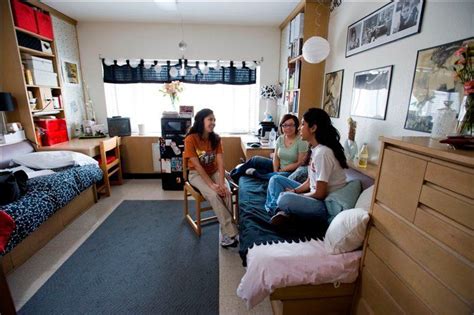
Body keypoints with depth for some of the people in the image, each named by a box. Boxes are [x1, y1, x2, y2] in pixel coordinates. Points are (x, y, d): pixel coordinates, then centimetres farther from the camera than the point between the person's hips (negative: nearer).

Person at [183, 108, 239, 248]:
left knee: (227, 192, -24)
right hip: (197, 174, -3)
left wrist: (221, 182, -25)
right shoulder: (190, 139, -18)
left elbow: (220, 162, -11)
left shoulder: (216, 138, -5)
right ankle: (231, 233, -20)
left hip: (214, 172, 4)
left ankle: (228, 234, -14)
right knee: (213, 195, -29)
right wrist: (212, 185, -26)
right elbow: (197, 166, -21)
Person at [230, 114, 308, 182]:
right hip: (278, 167, 6)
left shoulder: (301, 141, -15)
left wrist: (281, 170, -15)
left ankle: (254, 173, -19)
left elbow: (300, 163, -16)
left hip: (291, 172, -5)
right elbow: (276, 158, 0)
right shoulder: (280, 139, 1)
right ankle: (236, 173, 5)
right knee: (255, 160, -6)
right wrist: (275, 171, -16)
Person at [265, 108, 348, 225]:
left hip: (326, 205, -10)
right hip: (314, 196, 10)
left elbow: (319, 194, -22)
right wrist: (294, 191, -5)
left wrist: (294, 195, -8)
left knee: (285, 199, -37)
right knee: (275, 179, 10)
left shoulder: (322, 153, -24)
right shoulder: (315, 149, 5)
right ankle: (281, 211, -8)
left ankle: (280, 210, -6)